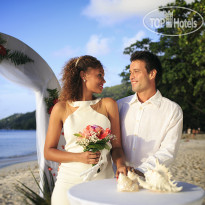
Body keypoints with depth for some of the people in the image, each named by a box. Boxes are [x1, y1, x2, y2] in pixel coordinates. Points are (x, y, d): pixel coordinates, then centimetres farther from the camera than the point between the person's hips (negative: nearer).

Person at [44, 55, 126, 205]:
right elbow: (48, 151, 2)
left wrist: (120, 165, -18)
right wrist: (80, 157, -12)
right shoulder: (61, 108, 1)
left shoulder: (108, 105, 4)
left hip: (103, 179, 1)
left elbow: (116, 146, 3)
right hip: (70, 181, -1)